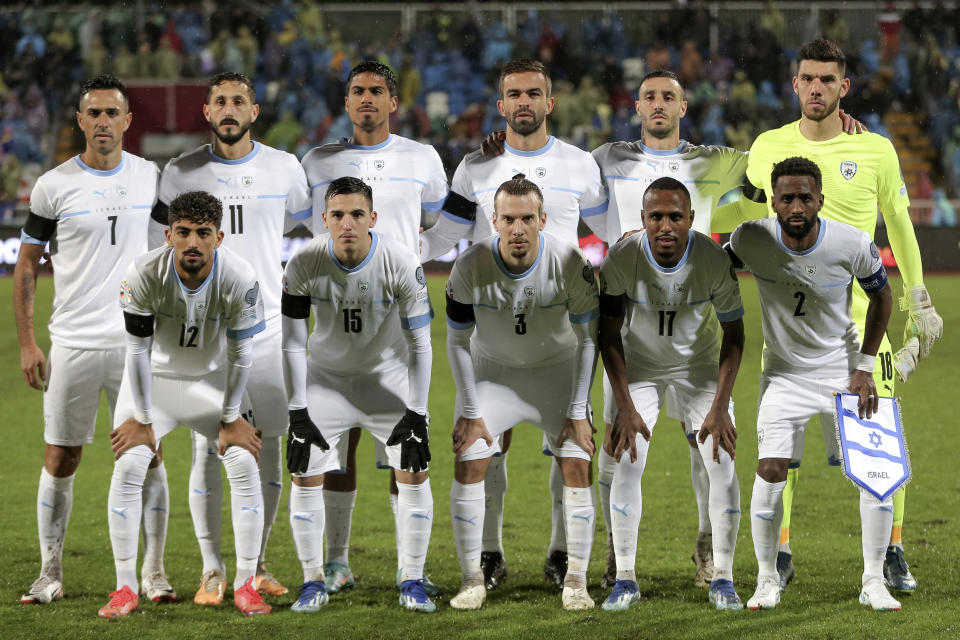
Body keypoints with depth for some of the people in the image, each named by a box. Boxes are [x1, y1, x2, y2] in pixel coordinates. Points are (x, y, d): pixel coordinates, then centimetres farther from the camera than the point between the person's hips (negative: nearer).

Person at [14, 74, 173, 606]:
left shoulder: (152, 178, 5)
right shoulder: (54, 186, -1)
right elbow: (26, 265, 4)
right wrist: (26, 343, -1)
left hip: (138, 342, 1)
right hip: (72, 343, -1)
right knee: (60, 460, 2)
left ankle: (153, 574, 6)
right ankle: (50, 574, 12)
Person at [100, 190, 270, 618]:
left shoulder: (239, 279, -26)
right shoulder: (144, 275, -28)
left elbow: (240, 355, -14)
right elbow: (137, 350, -18)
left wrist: (230, 418, -8)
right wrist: (141, 419, -14)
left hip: (212, 380, 1)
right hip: (155, 377, -1)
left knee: (244, 465, -12)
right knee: (127, 467, -15)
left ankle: (245, 584, -2)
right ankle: (126, 588, -7)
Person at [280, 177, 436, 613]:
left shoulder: (401, 265, -24)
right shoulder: (304, 265, -22)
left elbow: (420, 344, -15)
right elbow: (291, 343, -13)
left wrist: (416, 415, -17)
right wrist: (297, 415, -16)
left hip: (388, 375, 0)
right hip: (326, 376, 1)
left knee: (414, 471, -9)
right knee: (305, 475, -8)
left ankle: (411, 583, 3)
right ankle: (313, 583, 7)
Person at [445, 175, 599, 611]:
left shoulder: (570, 263, -24)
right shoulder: (470, 267, -24)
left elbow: (587, 338, -12)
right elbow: (458, 341, -10)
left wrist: (577, 412, -13)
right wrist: (471, 412, -12)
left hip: (556, 369, 0)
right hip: (491, 370, 0)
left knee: (577, 464, -12)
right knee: (468, 463, -13)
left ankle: (576, 581, -2)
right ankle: (472, 581, -3)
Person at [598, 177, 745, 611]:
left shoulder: (714, 261, -26)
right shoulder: (622, 259, -26)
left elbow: (733, 335, -13)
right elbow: (609, 336, -14)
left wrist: (720, 407, -17)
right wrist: (625, 408, -17)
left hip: (700, 364, 0)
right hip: (638, 364, 0)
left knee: (722, 464, -8)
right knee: (626, 464, -9)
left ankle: (722, 578, 5)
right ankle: (625, 580, 1)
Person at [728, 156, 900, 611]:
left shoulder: (853, 244, -19)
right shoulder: (751, 240, -19)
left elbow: (881, 296, -1)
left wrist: (865, 366, -4)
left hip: (842, 367, 0)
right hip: (784, 372, 0)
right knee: (770, 472, -12)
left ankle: (873, 582, 5)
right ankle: (767, 580, 5)